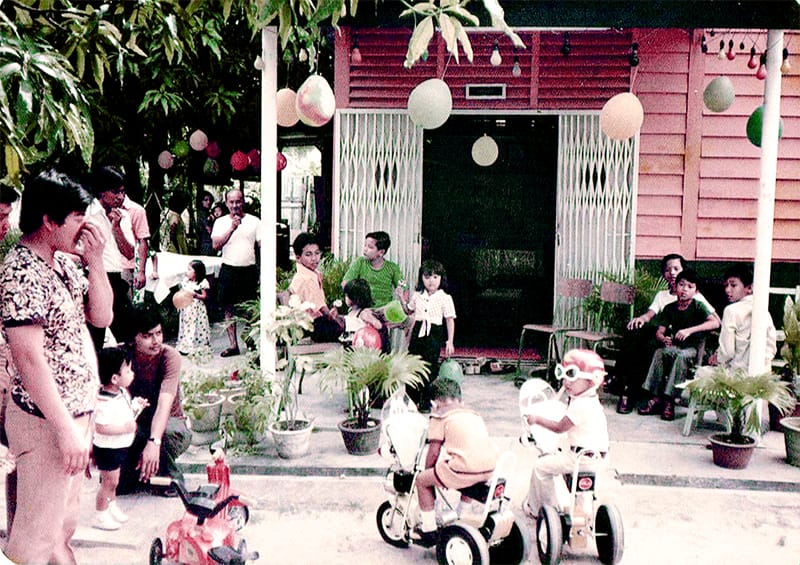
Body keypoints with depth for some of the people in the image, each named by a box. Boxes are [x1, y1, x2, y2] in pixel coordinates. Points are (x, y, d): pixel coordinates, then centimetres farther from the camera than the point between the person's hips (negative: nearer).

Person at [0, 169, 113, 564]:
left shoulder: (65, 260, 6)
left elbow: (101, 317, 8)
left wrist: (95, 263, -5)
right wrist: (66, 430, -23)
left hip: (78, 410, 9)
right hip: (46, 422, -8)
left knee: (64, 516, 24)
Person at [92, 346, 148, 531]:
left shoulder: (122, 392, 1)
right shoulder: (105, 402, -30)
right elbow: (100, 427, -34)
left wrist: (136, 407, -2)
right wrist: (125, 428, -32)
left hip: (119, 446, 9)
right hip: (107, 448, -9)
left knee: (113, 480, 24)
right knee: (109, 481, 3)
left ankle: (112, 506, 41)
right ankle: (100, 516, 19)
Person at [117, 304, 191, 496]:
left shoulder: (170, 356, -20)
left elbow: (164, 403, -33)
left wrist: (153, 442, -48)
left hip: (170, 422, -2)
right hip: (138, 424, 2)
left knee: (168, 430, -39)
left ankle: (172, 478, -8)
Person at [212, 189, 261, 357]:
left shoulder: (254, 221, 6)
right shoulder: (220, 222, 7)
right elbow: (216, 245, -5)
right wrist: (232, 228, -13)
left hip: (249, 269, -1)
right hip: (229, 269, 1)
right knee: (228, 309, 4)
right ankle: (233, 345, 11)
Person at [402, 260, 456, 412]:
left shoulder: (445, 298, -5)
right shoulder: (417, 295, 7)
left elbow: (450, 320, -3)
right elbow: (409, 311, 24)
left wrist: (450, 342, -7)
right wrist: (405, 301, 4)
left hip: (434, 335, -4)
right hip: (418, 332, 4)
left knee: (430, 368, -2)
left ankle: (426, 402, 11)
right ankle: (411, 399, 20)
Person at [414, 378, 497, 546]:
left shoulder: (439, 416, 5)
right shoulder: (474, 414, 23)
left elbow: (434, 452, 0)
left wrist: (426, 471, 18)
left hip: (465, 469, -7)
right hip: (489, 469, 7)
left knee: (422, 480, 12)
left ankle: (429, 531, 16)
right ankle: (464, 515, 49)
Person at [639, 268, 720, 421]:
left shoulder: (698, 306, -5)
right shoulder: (669, 308, 7)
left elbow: (715, 323, -22)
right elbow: (659, 332, 3)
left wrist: (690, 330, -30)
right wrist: (664, 339, -23)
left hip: (693, 348, -3)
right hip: (675, 346, 4)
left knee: (682, 355, -34)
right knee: (659, 352, -27)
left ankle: (669, 400, -30)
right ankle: (656, 398, -25)